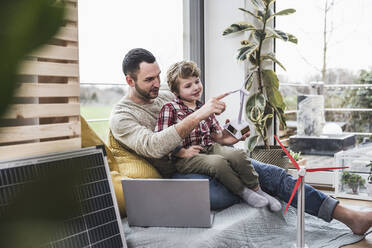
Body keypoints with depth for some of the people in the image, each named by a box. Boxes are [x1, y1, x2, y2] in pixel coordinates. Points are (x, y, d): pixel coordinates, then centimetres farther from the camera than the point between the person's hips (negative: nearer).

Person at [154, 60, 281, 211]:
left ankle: (258, 191, -5)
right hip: (186, 158, -6)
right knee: (217, 162, -33)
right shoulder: (170, 109, -5)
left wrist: (234, 137, -1)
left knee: (237, 154, -20)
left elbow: (217, 136, 19)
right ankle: (244, 193, -13)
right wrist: (183, 153, -20)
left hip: (210, 148, 6)